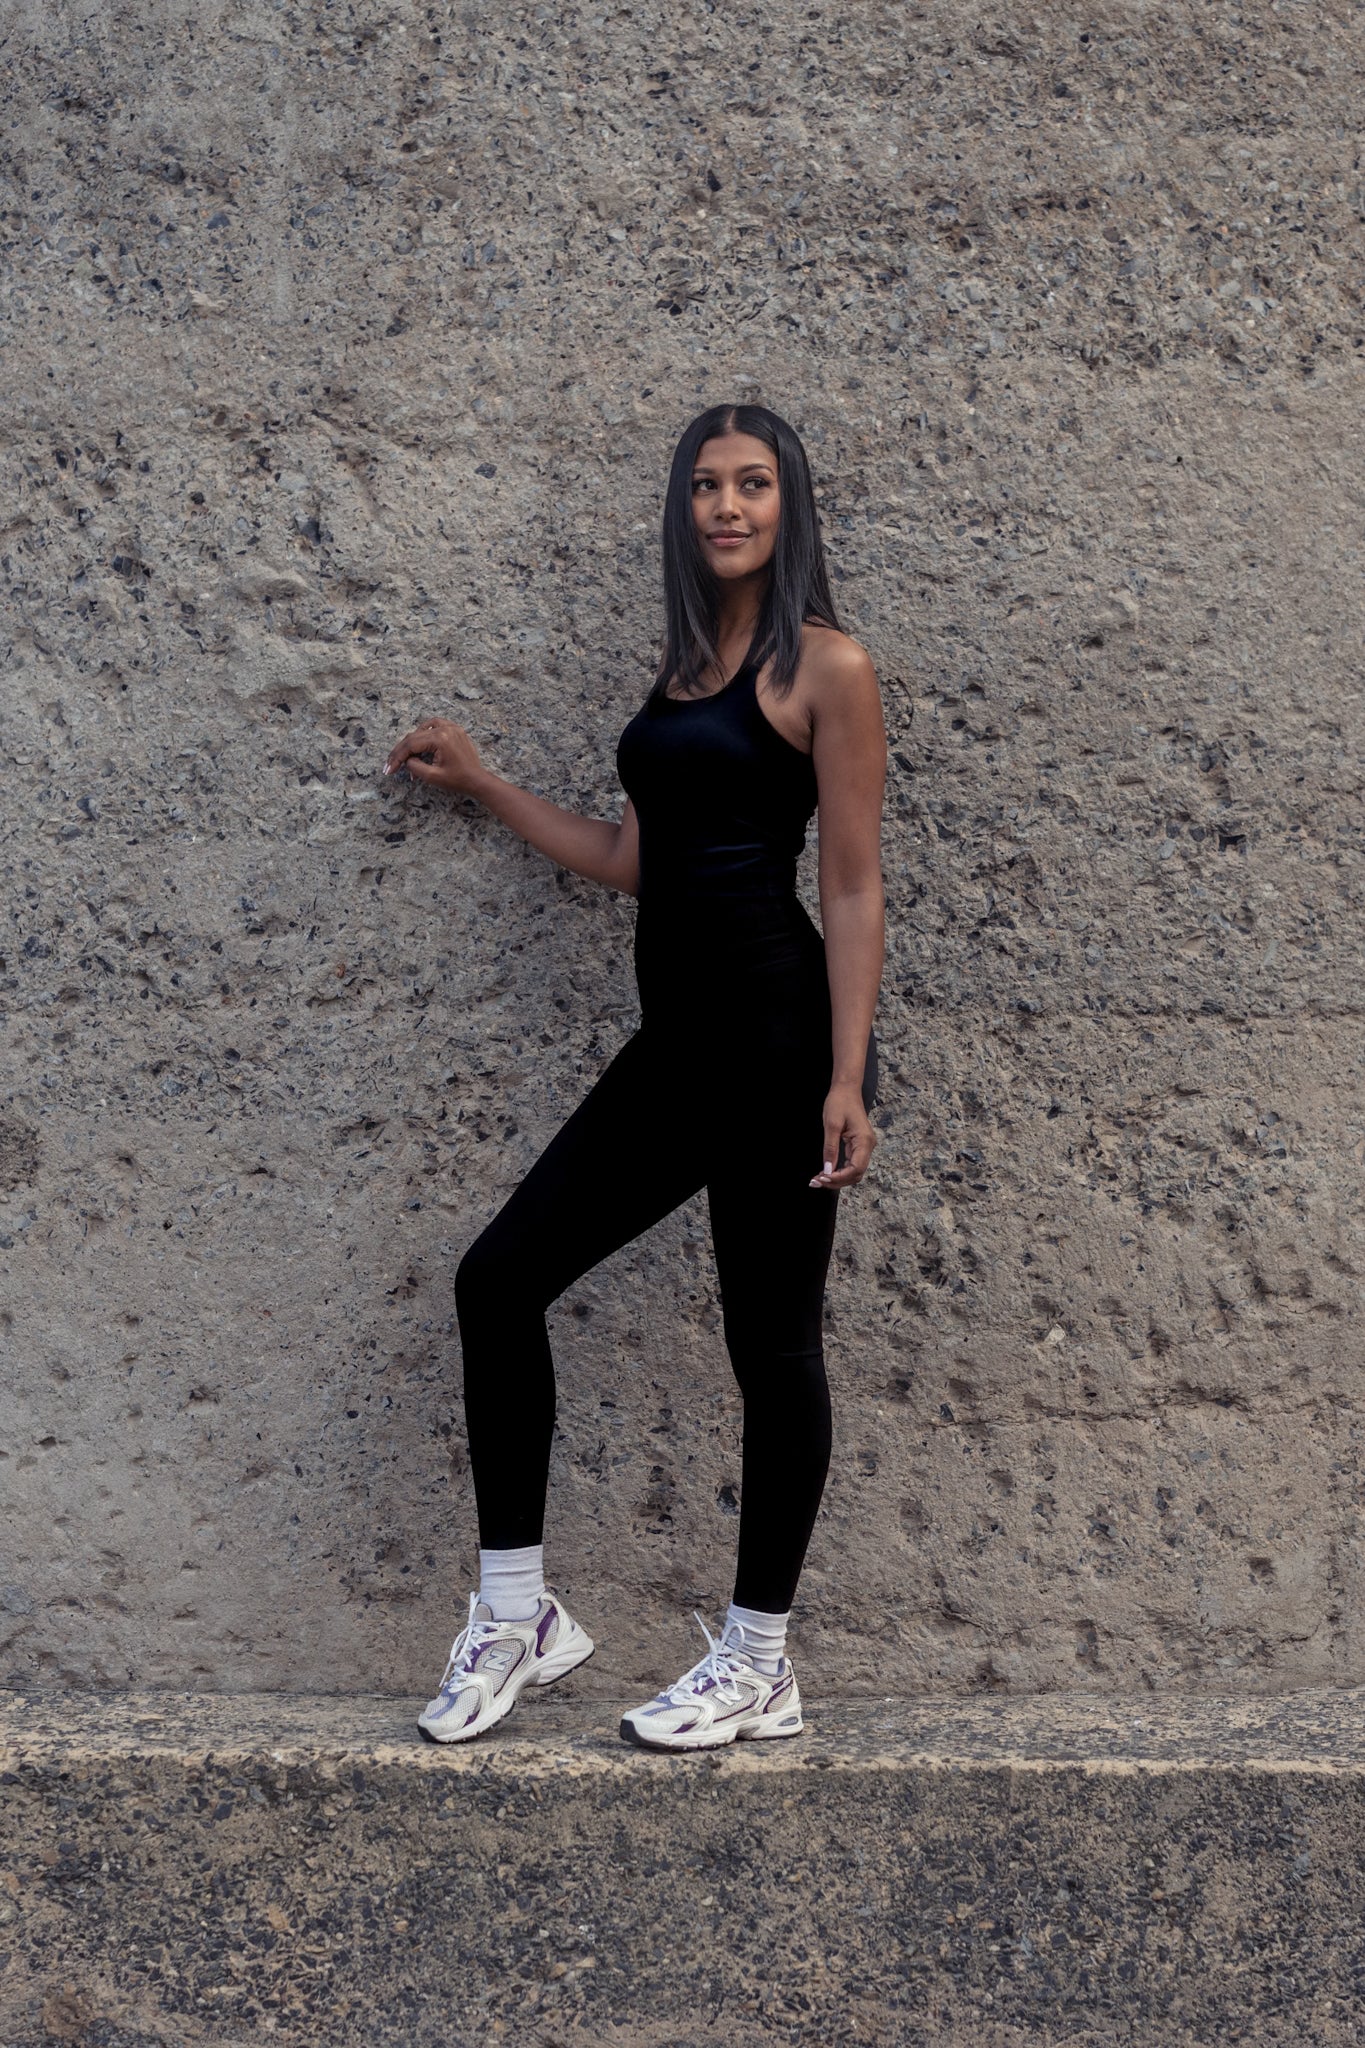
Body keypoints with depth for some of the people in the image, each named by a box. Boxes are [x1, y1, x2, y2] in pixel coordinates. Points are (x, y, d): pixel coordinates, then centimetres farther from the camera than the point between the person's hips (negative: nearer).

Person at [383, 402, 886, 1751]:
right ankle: (516, 1616, 15)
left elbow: (854, 889, -10)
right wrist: (480, 784, 29)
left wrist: (847, 1080, -16)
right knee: (500, 1277, 5)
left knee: (771, 1344, 1)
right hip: (677, 1043, 8)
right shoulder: (682, 668, 16)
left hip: (777, 1035, -8)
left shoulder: (826, 667, -6)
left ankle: (757, 1668, 14)